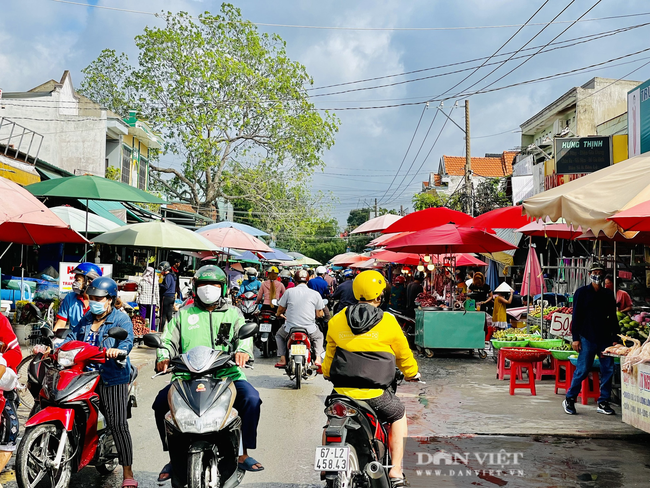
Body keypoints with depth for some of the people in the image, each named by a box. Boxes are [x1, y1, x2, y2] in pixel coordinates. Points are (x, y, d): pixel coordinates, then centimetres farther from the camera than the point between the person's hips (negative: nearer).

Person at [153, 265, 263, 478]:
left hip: (227, 373, -1)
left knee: (251, 399, -26)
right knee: (161, 402, -21)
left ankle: (243, 454, -9)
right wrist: (163, 356, -10)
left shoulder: (233, 313, 19)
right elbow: (169, 339, 13)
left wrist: (242, 350, -21)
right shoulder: (183, 314, 21)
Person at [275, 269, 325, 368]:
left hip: (290, 329, 0)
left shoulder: (289, 292, -2)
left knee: (279, 335, 31)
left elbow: (280, 310, 7)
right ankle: (318, 358, 10)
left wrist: (280, 314, 32)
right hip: (310, 330, 0)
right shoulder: (315, 294, -1)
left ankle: (283, 359, 16)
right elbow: (319, 314, 3)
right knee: (319, 336, 32)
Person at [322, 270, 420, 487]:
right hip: (374, 394, -2)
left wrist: (327, 373, 40)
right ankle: (396, 471, 16)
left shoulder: (337, 321, 5)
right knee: (399, 415, 25)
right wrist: (412, 373, 31)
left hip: (342, 392, 3)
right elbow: (403, 354, 11)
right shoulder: (388, 322, -3)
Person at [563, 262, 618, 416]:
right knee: (582, 370, -5)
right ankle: (569, 400, 8)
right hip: (587, 338, -4)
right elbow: (576, 317, 0)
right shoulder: (581, 293, 2)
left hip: (605, 338, 4)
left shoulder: (608, 294, 13)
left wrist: (615, 338, 9)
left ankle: (603, 403, 12)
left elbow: (613, 318, 16)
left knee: (608, 370, 2)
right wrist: (575, 338, -6)